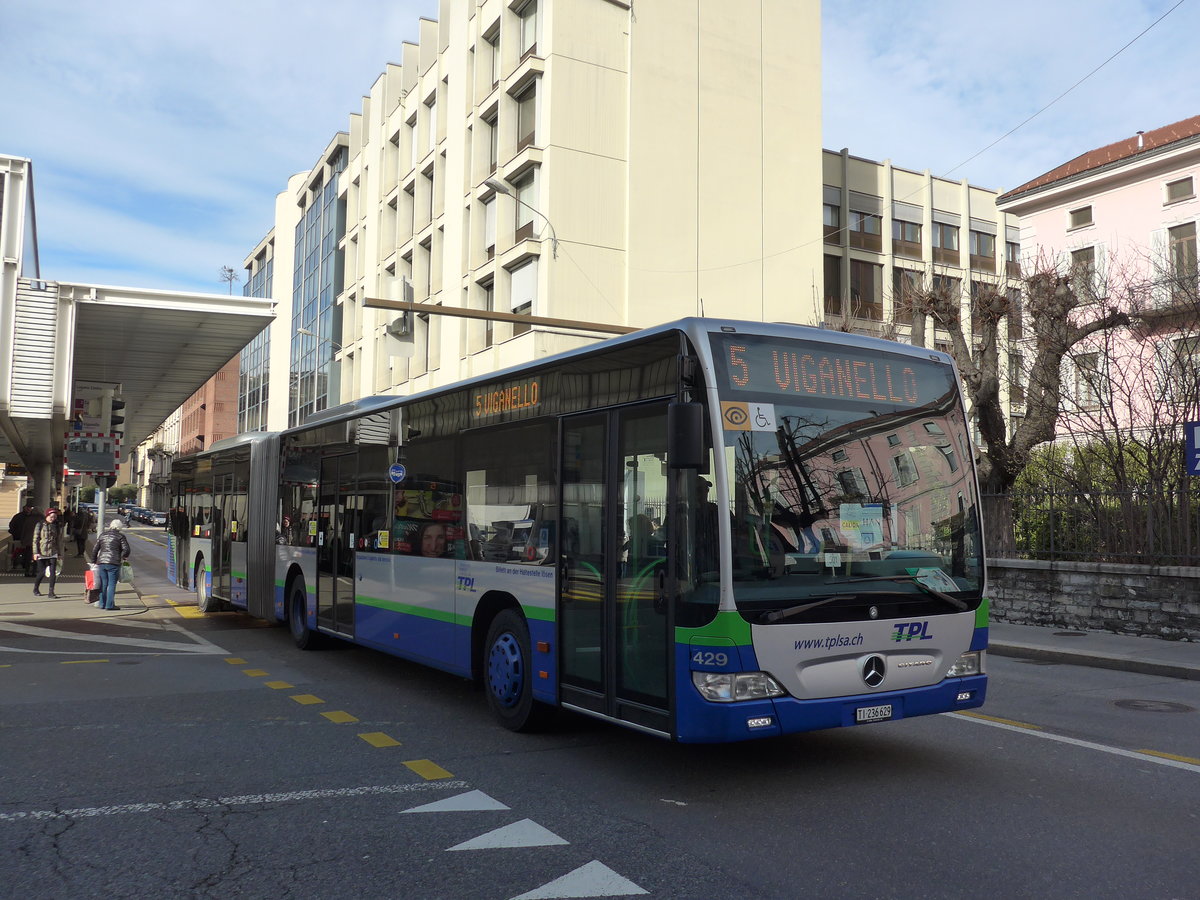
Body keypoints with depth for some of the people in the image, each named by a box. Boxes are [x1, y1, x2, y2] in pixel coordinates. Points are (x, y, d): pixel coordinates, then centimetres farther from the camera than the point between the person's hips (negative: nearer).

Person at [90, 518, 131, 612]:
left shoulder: (102, 534, 12)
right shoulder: (120, 536, -2)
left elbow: (95, 548, 14)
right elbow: (126, 549, -10)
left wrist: (94, 560, 23)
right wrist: (122, 558, 9)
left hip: (101, 562, 5)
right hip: (113, 563, -5)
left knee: (103, 583, 14)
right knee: (112, 584, -2)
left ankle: (102, 604, 18)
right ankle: (109, 604, -4)